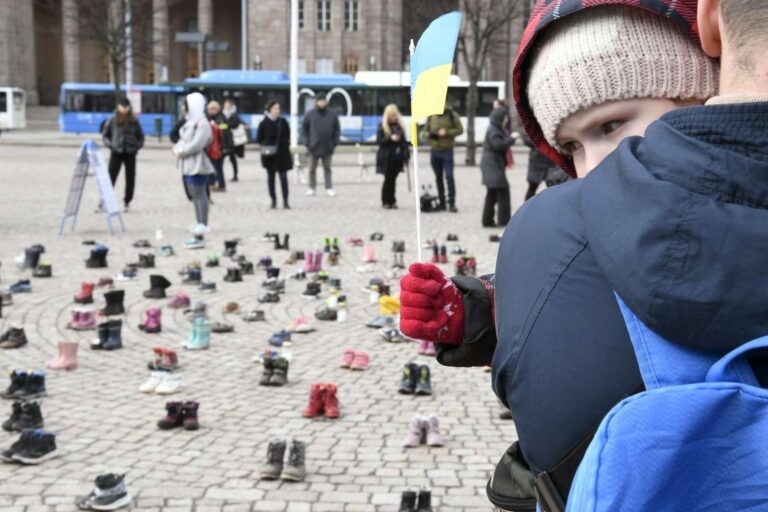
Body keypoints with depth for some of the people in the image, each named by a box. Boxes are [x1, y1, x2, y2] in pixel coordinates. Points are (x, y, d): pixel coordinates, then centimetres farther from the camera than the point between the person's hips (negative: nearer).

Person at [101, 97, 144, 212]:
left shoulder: (134, 121, 3)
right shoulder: (113, 120, 0)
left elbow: (141, 136, 14)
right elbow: (104, 134, 9)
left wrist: (137, 146, -1)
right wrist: (110, 144, -4)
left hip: (130, 154, 2)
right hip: (116, 153, -1)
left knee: (130, 179, 5)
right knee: (111, 178, -5)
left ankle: (127, 202, 17)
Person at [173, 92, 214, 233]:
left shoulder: (202, 124, -14)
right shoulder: (190, 122, 17)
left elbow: (196, 144, -22)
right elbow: (183, 139, 19)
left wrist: (181, 151, -14)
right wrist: (177, 148, -1)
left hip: (197, 165, -10)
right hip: (188, 165, 10)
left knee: (199, 194, -8)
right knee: (193, 194, 13)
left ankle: (203, 224, -5)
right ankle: (199, 222, 20)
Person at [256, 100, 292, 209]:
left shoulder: (283, 122, 3)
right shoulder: (264, 123, -3)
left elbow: (288, 135, 12)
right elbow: (259, 139, 3)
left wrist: (286, 144, 1)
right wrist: (266, 145, -6)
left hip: (282, 154, 1)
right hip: (269, 155, -1)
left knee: (283, 176, -2)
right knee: (271, 177, 6)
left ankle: (285, 201, 1)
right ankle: (273, 200, 15)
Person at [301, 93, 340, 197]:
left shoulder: (332, 115, 2)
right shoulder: (309, 115, -2)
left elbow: (337, 129, 7)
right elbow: (304, 129, 3)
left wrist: (335, 142, -1)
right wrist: (306, 142, -6)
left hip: (327, 148, 1)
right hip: (313, 148, 0)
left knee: (327, 169, 10)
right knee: (312, 169, 8)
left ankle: (329, 188, 17)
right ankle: (312, 187, 18)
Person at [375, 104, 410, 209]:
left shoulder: (400, 126, 12)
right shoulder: (382, 126, -1)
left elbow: (404, 141, 15)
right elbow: (378, 140, -6)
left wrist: (406, 154, 8)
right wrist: (390, 138, -19)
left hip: (397, 158, 3)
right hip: (387, 158, -3)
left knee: (393, 179, 6)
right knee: (388, 179, -1)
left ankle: (392, 201, 12)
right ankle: (385, 201, 8)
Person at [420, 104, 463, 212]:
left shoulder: (451, 115, -3)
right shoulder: (431, 117, 7)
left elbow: (459, 129, -4)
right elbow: (423, 132, 11)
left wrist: (446, 133, -17)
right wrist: (429, 135, -12)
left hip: (447, 150, -4)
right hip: (435, 151, 4)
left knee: (449, 177, -10)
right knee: (438, 178, 9)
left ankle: (452, 203, -7)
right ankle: (441, 203, 17)